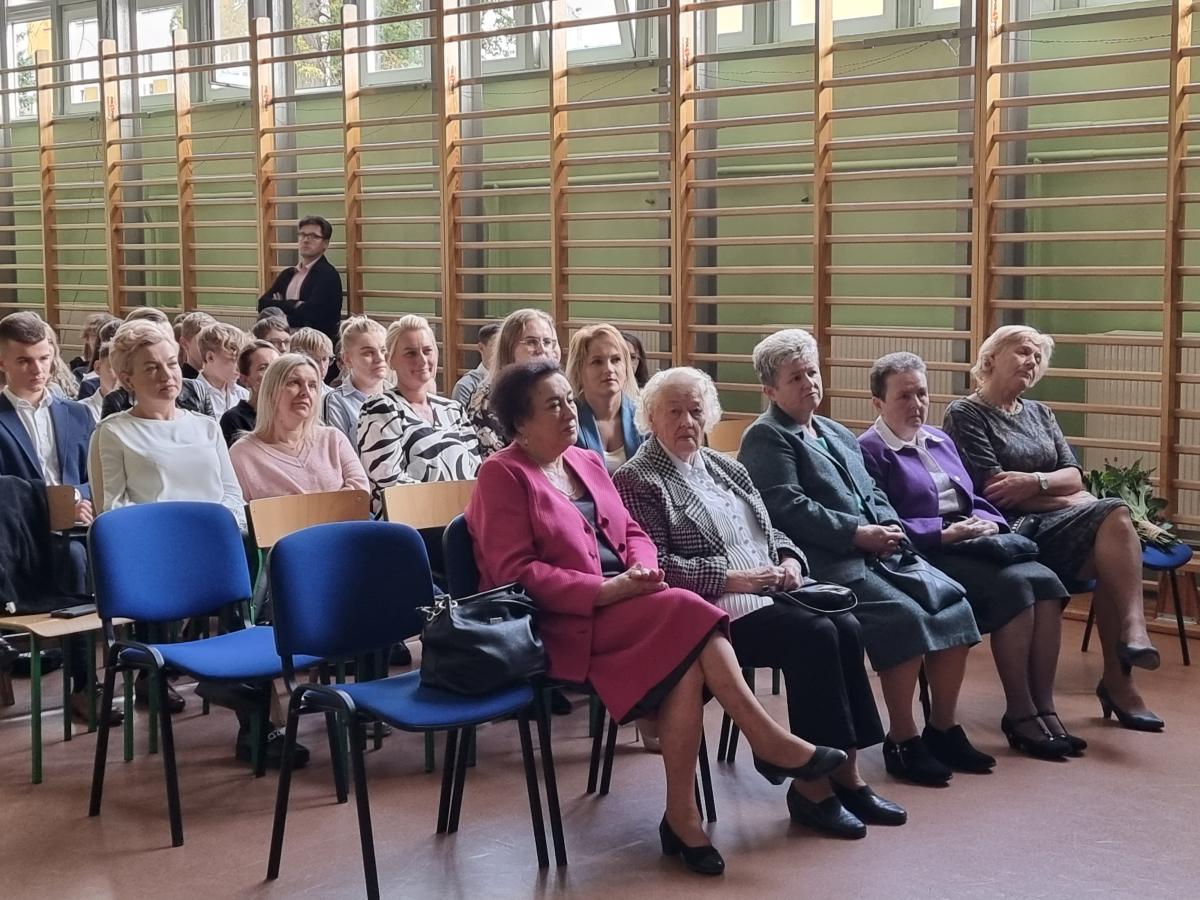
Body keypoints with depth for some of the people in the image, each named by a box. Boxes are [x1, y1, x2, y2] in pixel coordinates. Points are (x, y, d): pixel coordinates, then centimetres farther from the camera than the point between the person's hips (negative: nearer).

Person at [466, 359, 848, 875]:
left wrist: (641, 568, -5)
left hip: (618, 606, 7)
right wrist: (606, 589, -20)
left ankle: (682, 815, -22)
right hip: (561, 623, -7)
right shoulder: (502, 475, -6)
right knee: (688, 614, -28)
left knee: (686, 665, -26)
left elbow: (631, 533, 20)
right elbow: (515, 573, -14)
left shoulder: (587, 463, 17)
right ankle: (769, 741, -18)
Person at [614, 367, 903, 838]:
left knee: (845, 626, -19)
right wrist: (729, 578, -17)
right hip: (713, 605, -7)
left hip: (769, 588, 7)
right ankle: (811, 784, -19)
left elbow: (770, 531, 24)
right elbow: (656, 564, -12)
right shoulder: (636, 480, -1)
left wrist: (788, 560, 1)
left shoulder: (724, 467, 23)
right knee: (814, 635, -27)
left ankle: (845, 773, -14)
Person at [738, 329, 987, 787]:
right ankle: (902, 740, -14)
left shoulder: (837, 433, 25)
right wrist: (859, 533, -17)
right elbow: (789, 508, -14)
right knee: (904, 617, -26)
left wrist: (888, 525, -2)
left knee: (953, 607, -8)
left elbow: (871, 490, 21)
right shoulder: (766, 438, -1)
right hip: (824, 564, -8)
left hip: (874, 553, 8)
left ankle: (944, 728, 3)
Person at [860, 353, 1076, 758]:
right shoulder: (869, 451, -1)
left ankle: (1043, 708, -18)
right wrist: (943, 533, -17)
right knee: (1014, 585, -29)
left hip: (976, 540, 7)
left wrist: (989, 522, 1)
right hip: (928, 554, -7)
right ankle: (1019, 715, -19)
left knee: (1045, 581, -20)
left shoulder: (940, 440, 25)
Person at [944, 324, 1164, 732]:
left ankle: (1118, 678, -31)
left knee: (1114, 521, -27)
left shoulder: (1039, 413, 25)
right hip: (1016, 530, -6)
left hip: (1059, 520, 6)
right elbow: (994, 490, -9)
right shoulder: (965, 414, 2)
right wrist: (1074, 500, -5)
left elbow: (1073, 475, 11)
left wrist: (1035, 481, -11)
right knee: (1114, 516, -27)